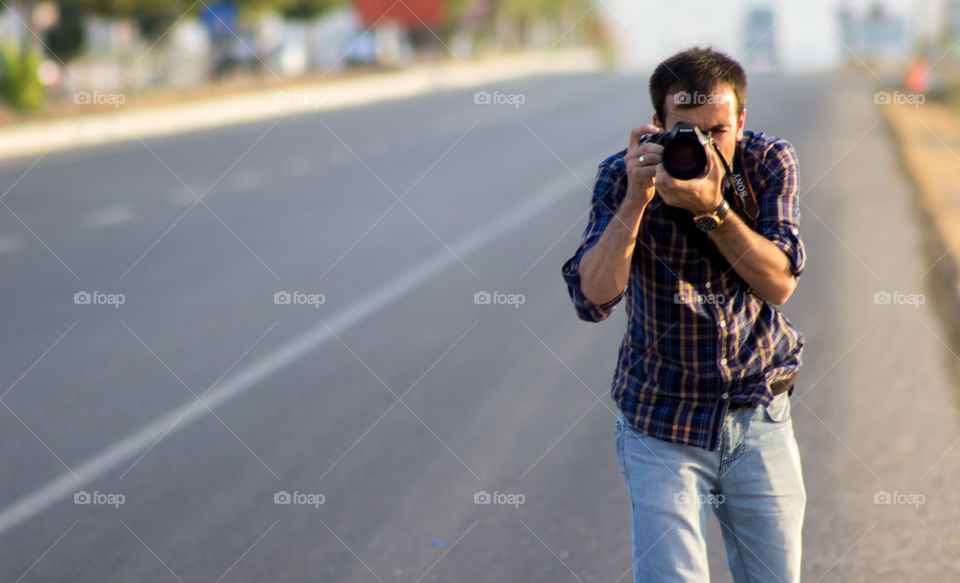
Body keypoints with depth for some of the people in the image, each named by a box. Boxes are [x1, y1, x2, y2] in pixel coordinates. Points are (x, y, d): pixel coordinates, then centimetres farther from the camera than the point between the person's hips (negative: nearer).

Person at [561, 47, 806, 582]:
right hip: (662, 423, -2)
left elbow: (779, 283, -16)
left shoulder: (769, 163, -7)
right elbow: (593, 299, -21)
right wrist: (636, 198, -29)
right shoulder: (624, 176, -11)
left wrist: (711, 206, -28)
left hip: (759, 418, 2)